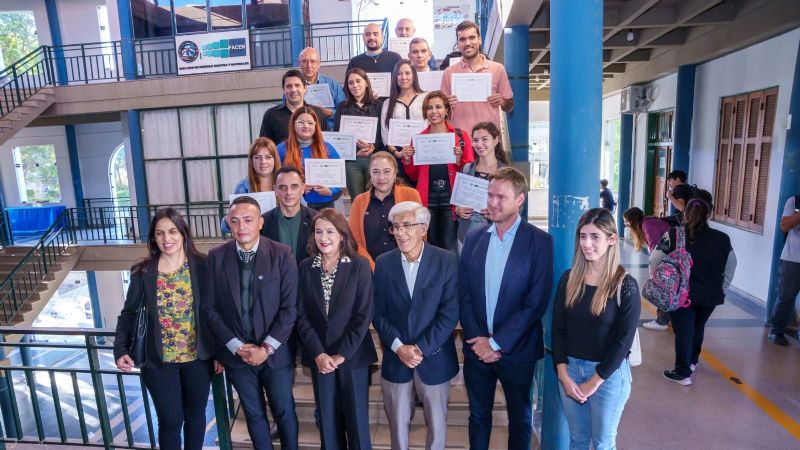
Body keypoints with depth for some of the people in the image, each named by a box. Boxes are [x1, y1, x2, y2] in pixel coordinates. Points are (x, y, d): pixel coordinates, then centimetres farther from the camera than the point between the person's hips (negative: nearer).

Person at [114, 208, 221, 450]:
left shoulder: (201, 266, -7)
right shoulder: (142, 272, -6)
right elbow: (129, 313, 0)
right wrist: (120, 349, -14)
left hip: (198, 357, 0)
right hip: (159, 361, 0)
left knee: (195, 416, 16)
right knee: (170, 421, 9)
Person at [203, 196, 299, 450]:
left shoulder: (282, 255, -11)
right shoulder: (216, 257, -4)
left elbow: (290, 307, -11)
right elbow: (210, 308, -2)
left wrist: (266, 348, -13)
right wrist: (237, 346, -8)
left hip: (276, 352, -2)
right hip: (236, 354, 2)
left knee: (284, 412, 14)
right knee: (254, 414, 18)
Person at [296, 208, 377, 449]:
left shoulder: (359, 266, -9)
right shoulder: (305, 268, 0)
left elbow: (364, 315, -10)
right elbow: (302, 315, -1)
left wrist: (342, 355, -12)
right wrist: (318, 353, -10)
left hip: (353, 355, -2)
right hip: (319, 356, 2)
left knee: (356, 417, 9)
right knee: (328, 418, 14)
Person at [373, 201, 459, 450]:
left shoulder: (447, 261, -9)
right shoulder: (383, 263, -2)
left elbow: (450, 313, -11)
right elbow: (378, 313, -1)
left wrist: (422, 348, -15)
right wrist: (399, 347, -12)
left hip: (435, 359, -1)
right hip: (395, 358, 2)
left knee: (437, 422, 15)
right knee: (397, 422, 15)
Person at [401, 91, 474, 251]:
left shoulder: (460, 136, 5)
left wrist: (459, 159, -13)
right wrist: (407, 161, -1)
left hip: (451, 198, -2)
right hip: (427, 200, 2)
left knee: (450, 249, -3)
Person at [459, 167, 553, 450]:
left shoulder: (539, 241, -9)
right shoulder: (474, 238, 2)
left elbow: (536, 302, -14)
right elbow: (464, 294, 1)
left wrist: (497, 343, -15)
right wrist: (477, 340, -9)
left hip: (517, 350, -2)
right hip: (477, 348, 3)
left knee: (520, 419, 17)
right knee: (478, 415, 18)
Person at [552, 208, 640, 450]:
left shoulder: (625, 285, -12)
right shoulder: (568, 279, -2)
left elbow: (624, 341, -13)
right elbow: (558, 328, -1)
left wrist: (594, 382, -11)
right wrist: (564, 375, -7)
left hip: (609, 374, -3)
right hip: (569, 369, 3)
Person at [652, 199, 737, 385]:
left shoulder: (673, 234, -9)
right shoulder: (722, 238, 1)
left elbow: (654, 260, -9)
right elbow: (731, 266, 12)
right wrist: (721, 290, 21)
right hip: (710, 295, 4)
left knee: (683, 331, 6)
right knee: (698, 328, 25)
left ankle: (682, 372, 7)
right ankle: (692, 361, 42)